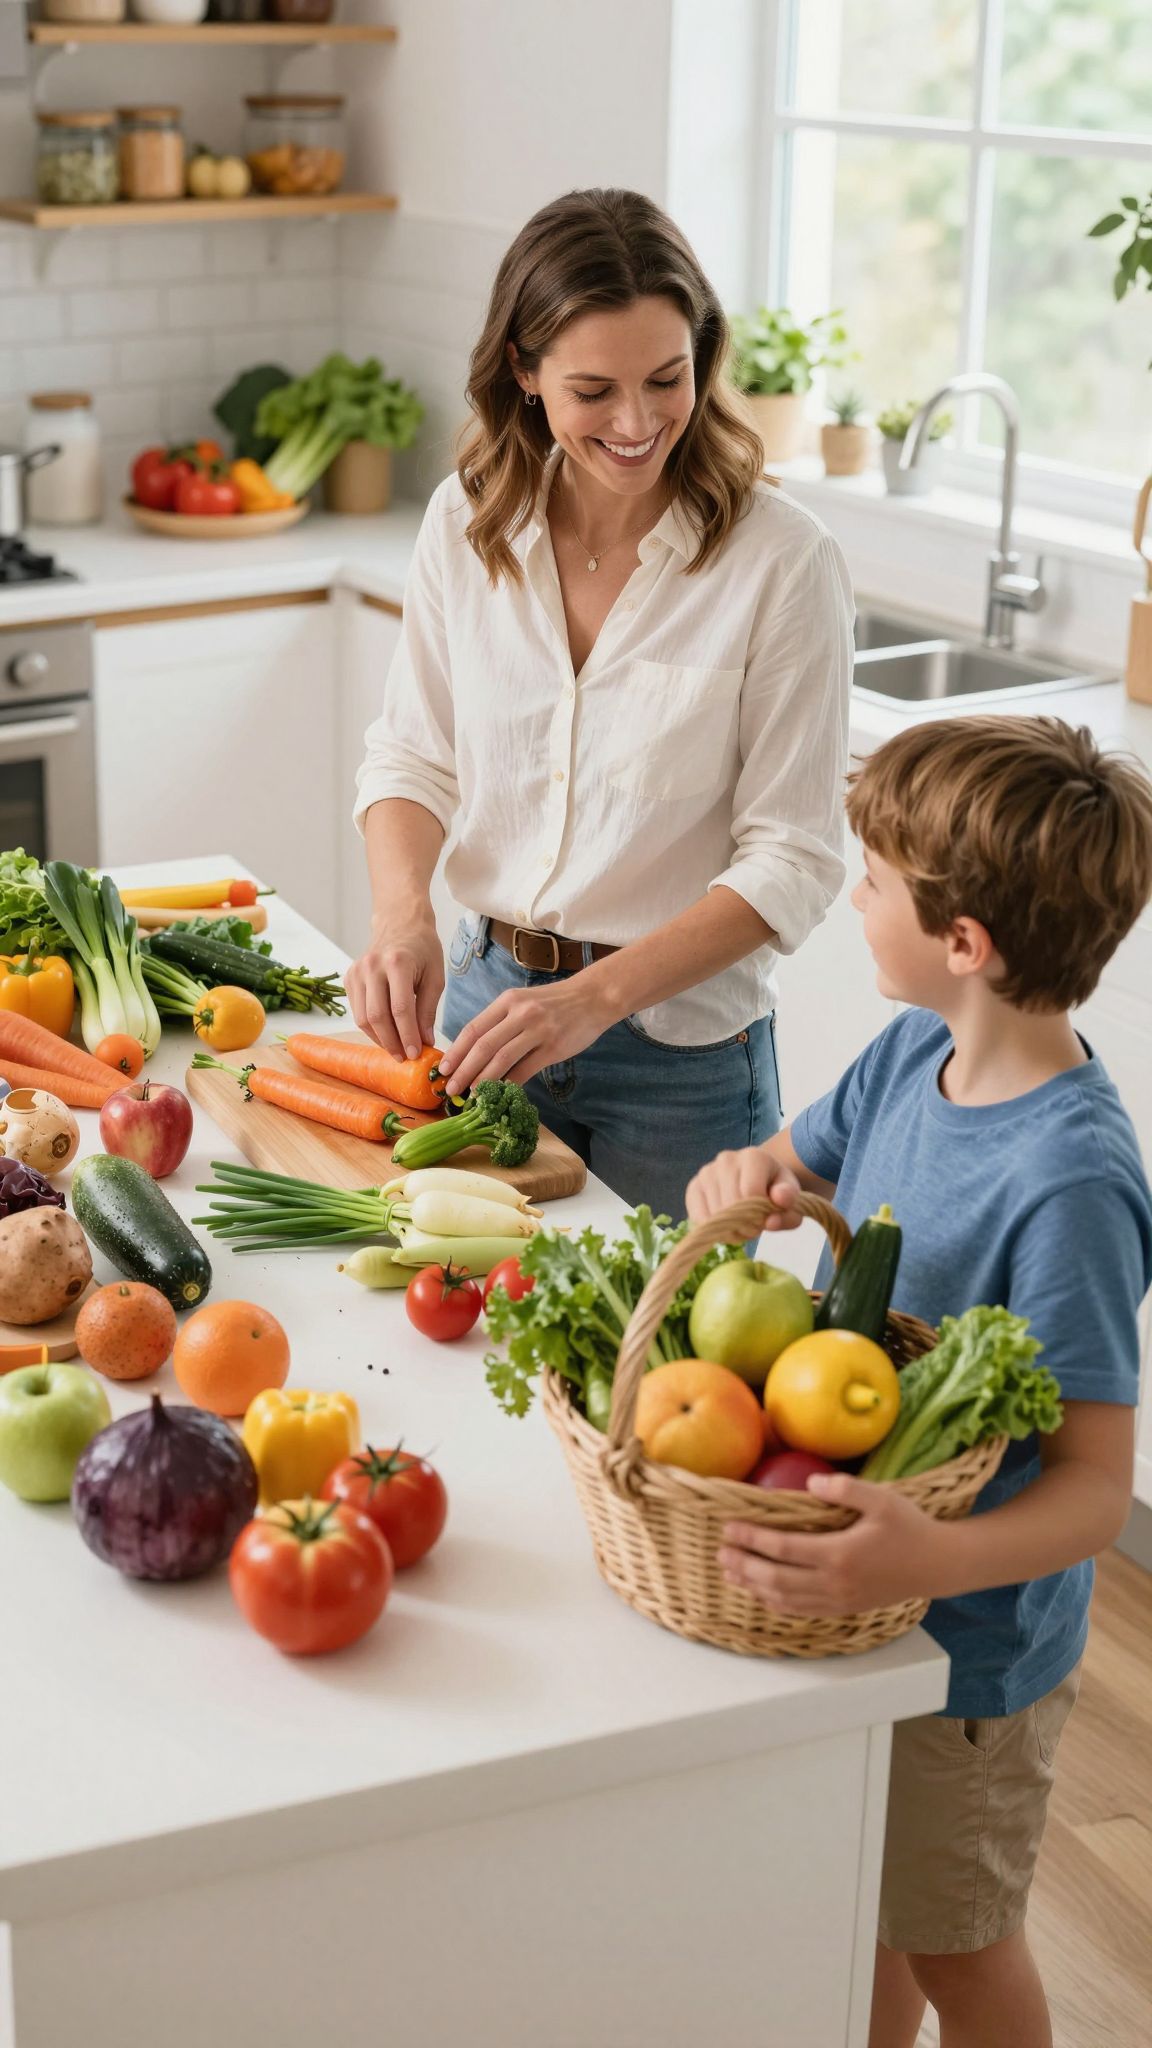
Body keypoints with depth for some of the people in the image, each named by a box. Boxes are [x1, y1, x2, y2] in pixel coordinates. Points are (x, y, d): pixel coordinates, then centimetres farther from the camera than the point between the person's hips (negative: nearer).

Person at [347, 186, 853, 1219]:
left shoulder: (781, 560, -16)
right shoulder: (468, 522, -3)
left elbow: (791, 860, -14)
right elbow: (413, 754, 5)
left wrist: (599, 996, -23)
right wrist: (403, 909, -15)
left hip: (678, 1044, -4)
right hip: (488, 999, 4)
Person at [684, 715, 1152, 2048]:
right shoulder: (909, 1056, -8)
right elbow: (792, 1166, 9)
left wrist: (932, 1559, -48)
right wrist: (749, 1177, -15)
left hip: (968, 1645, -7)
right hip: (852, 1592, 7)